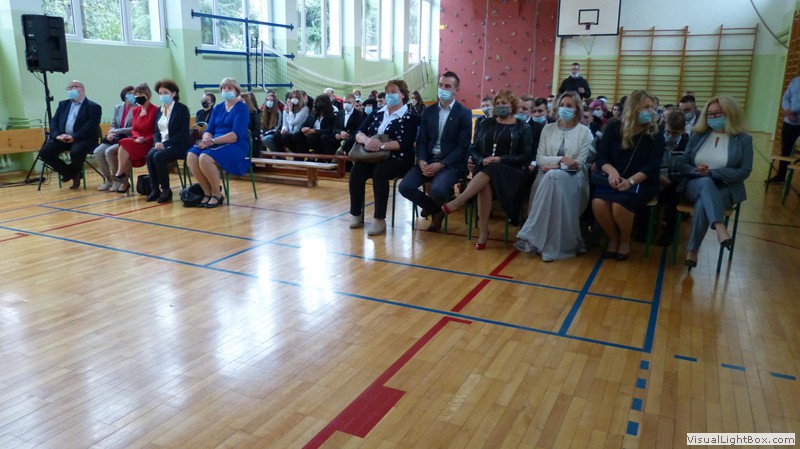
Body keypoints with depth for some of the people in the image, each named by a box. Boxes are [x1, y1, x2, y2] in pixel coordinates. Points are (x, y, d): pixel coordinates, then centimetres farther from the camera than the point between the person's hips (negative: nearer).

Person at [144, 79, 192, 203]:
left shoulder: (182, 109, -6)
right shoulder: (160, 110, 14)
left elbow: (183, 133, -13)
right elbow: (156, 131, 15)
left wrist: (165, 143, -20)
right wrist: (157, 142, -8)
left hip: (180, 145, -6)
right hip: (162, 144, 6)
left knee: (158, 156, -29)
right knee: (150, 155, -24)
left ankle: (166, 190, -14)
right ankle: (154, 189, -15)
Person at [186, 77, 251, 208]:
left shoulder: (241, 108, -2)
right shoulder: (218, 108, 18)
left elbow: (236, 135, -14)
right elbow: (209, 130, 12)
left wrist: (214, 140, -23)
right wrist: (206, 139, -12)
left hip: (236, 146, -6)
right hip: (215, 144, 6)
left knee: (205, 158, -33)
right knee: (191, 156, -22)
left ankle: (217, 194, -13)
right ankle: (208, 192, -9)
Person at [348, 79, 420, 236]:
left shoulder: (411, 116, 0)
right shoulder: (377, 114, 15)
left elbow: (404, 143, -13)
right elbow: (359, 133, 7)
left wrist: (381, 145, -22)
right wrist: (367, 140, -17)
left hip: (397, 159, -4)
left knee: (380, 172, -35)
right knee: (356, 170, -25)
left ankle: (380, 220, -29)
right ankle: (355, 214, -13)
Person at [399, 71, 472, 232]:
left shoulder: (464, 113, -1)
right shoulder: (428, 111, 12)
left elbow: (463, 146, -7)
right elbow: (421, 141, 9)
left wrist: (441, 164, -18)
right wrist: (422, 161, -12)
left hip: (451, 163, -5)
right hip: (428, 160, 5)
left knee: (436, 189, -34)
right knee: (405, 186, -19)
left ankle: (437, 208, 6)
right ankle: (436, 210, 7)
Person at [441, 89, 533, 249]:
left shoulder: (523, 127, 7)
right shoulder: (486, 124, 16)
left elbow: (526, 156, -1)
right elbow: (473, 149, 13)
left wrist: (501, 159, -15)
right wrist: (482, 160, -10)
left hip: (511, 170, -2)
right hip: (485, 168, 2)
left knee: (490, 171, -38)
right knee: (485, 185, -35)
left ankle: (457, 203, -43)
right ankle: (483, 232, -34)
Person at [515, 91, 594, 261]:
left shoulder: (585, 132, 6)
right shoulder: (548, 128, 13)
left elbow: (579, 164, -3)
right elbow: (539, 159, 4)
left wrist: (556, 165, -15)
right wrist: (561, 159, -12)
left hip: (573, 177, -2)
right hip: (550, 175, 2)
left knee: (553, 177, -36)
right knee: (552, 177, -36)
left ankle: (533, 236, -35)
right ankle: (549, 243, -35)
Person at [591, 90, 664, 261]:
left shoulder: (655, 134, 1)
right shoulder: (613, 128, 5)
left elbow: (653, 165, -8)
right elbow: (601, 157, 1)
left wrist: (630, 181, -25)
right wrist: (612, 171, -22)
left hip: (641, 183, -2)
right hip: (614, 179, 2)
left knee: (619, 205, -32)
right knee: (598, 202, -29)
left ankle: (625, 241, -1)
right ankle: (613, 238, -1)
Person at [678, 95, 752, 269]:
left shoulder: (743, 139, 4)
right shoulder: (698, 136, 13)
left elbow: (744, 171, -5)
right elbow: (682, 164, 9)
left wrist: (712, 172, -16)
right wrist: (695, 170, -15)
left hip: (725, 189, -1)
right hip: (695, 185, 2)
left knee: (703, 203, -37)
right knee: (706, 182, -37)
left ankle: (692, 250, -31)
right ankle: (720, 228, -55)